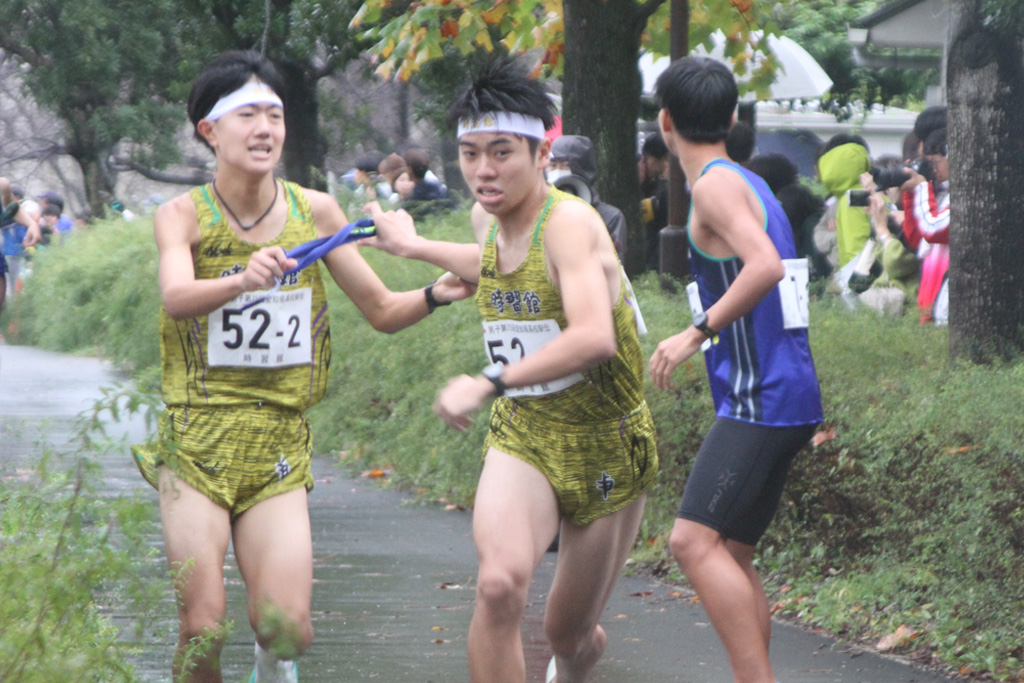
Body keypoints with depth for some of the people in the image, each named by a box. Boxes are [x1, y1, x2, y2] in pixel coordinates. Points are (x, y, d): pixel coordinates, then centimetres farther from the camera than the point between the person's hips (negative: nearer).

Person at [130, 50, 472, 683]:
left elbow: (382, 309, 10)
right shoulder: (184, 215, -4)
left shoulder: (314, 211, 4)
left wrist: (435, 295, -11)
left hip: (279, 447, 2)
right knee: (203, 631, -8)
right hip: (196, 443, -2)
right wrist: (242, 280, -45)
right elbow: (176, 297, -25)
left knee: (288, 627, -11)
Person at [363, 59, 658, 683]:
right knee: (500, 583, -27)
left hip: (608, 448, -4)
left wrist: (489, 383, -42)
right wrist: (415, 246, 33)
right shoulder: (489, 218, 0)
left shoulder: (570, 221, -22)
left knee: (569, 633, 12)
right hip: (522, 439, 4)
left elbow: (594, 337, -39)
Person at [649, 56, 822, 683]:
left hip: (762, 397, -10)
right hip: (783, 398, 10)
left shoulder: (716, 185, -12)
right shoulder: (750, 184, 17)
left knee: (695, 541, -18)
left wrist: (696, 333, -22)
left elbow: (764, 266, -27)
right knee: (732, 556, 13)